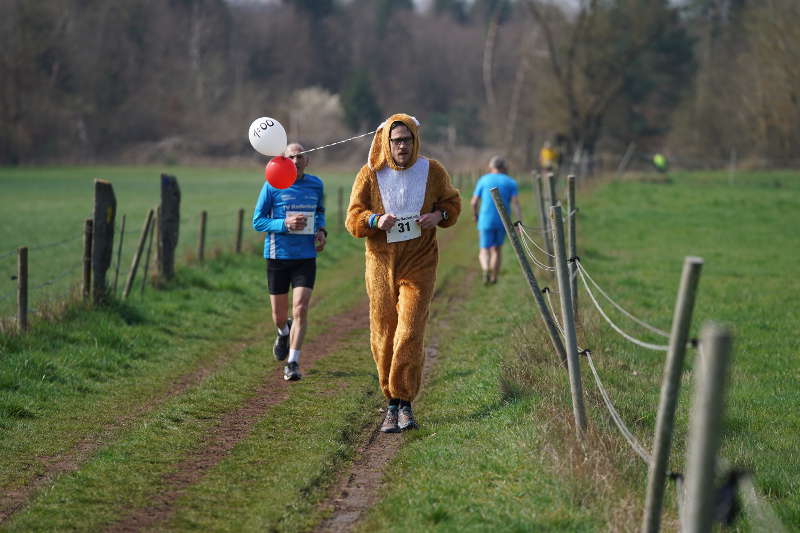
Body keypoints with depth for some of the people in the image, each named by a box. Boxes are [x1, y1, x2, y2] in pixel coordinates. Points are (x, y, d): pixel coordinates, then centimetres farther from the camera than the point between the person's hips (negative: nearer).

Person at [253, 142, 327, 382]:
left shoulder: (316, 185, 5)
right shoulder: (272, 186, -6)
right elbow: (257, 221, -4)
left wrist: (322, 231, 2)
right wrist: (285, 224, -20)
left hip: (306, 257, 1)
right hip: (277, 256, -1)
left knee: (300, 310, -13)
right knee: (279, 315, 10)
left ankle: (293, 364, -7)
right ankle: (284, 333, 47)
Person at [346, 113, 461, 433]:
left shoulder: (432, 171, 2)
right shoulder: (370, 174, 0)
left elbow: (452, 203, 17)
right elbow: (353, 219, 2)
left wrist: (440, 216, -5)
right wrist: (375, 221, -19)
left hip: (419, 265, -1)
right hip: (381, 264, 1)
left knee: (409, 334, -12)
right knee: (383, 337, 2)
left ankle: (404, 401, -3)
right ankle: (392, 402, 15)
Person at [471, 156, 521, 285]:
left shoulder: (483, 180, 2)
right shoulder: (510, 182, 3)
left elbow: (474, 202, 1)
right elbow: (516, 203, -9)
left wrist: (475, 215, 20)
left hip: (486, 221, -1)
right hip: (503, 222, 1)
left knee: (484, 252, 4)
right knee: (496, 249, 23)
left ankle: (486, 270, -27)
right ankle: (494, 278, 25)